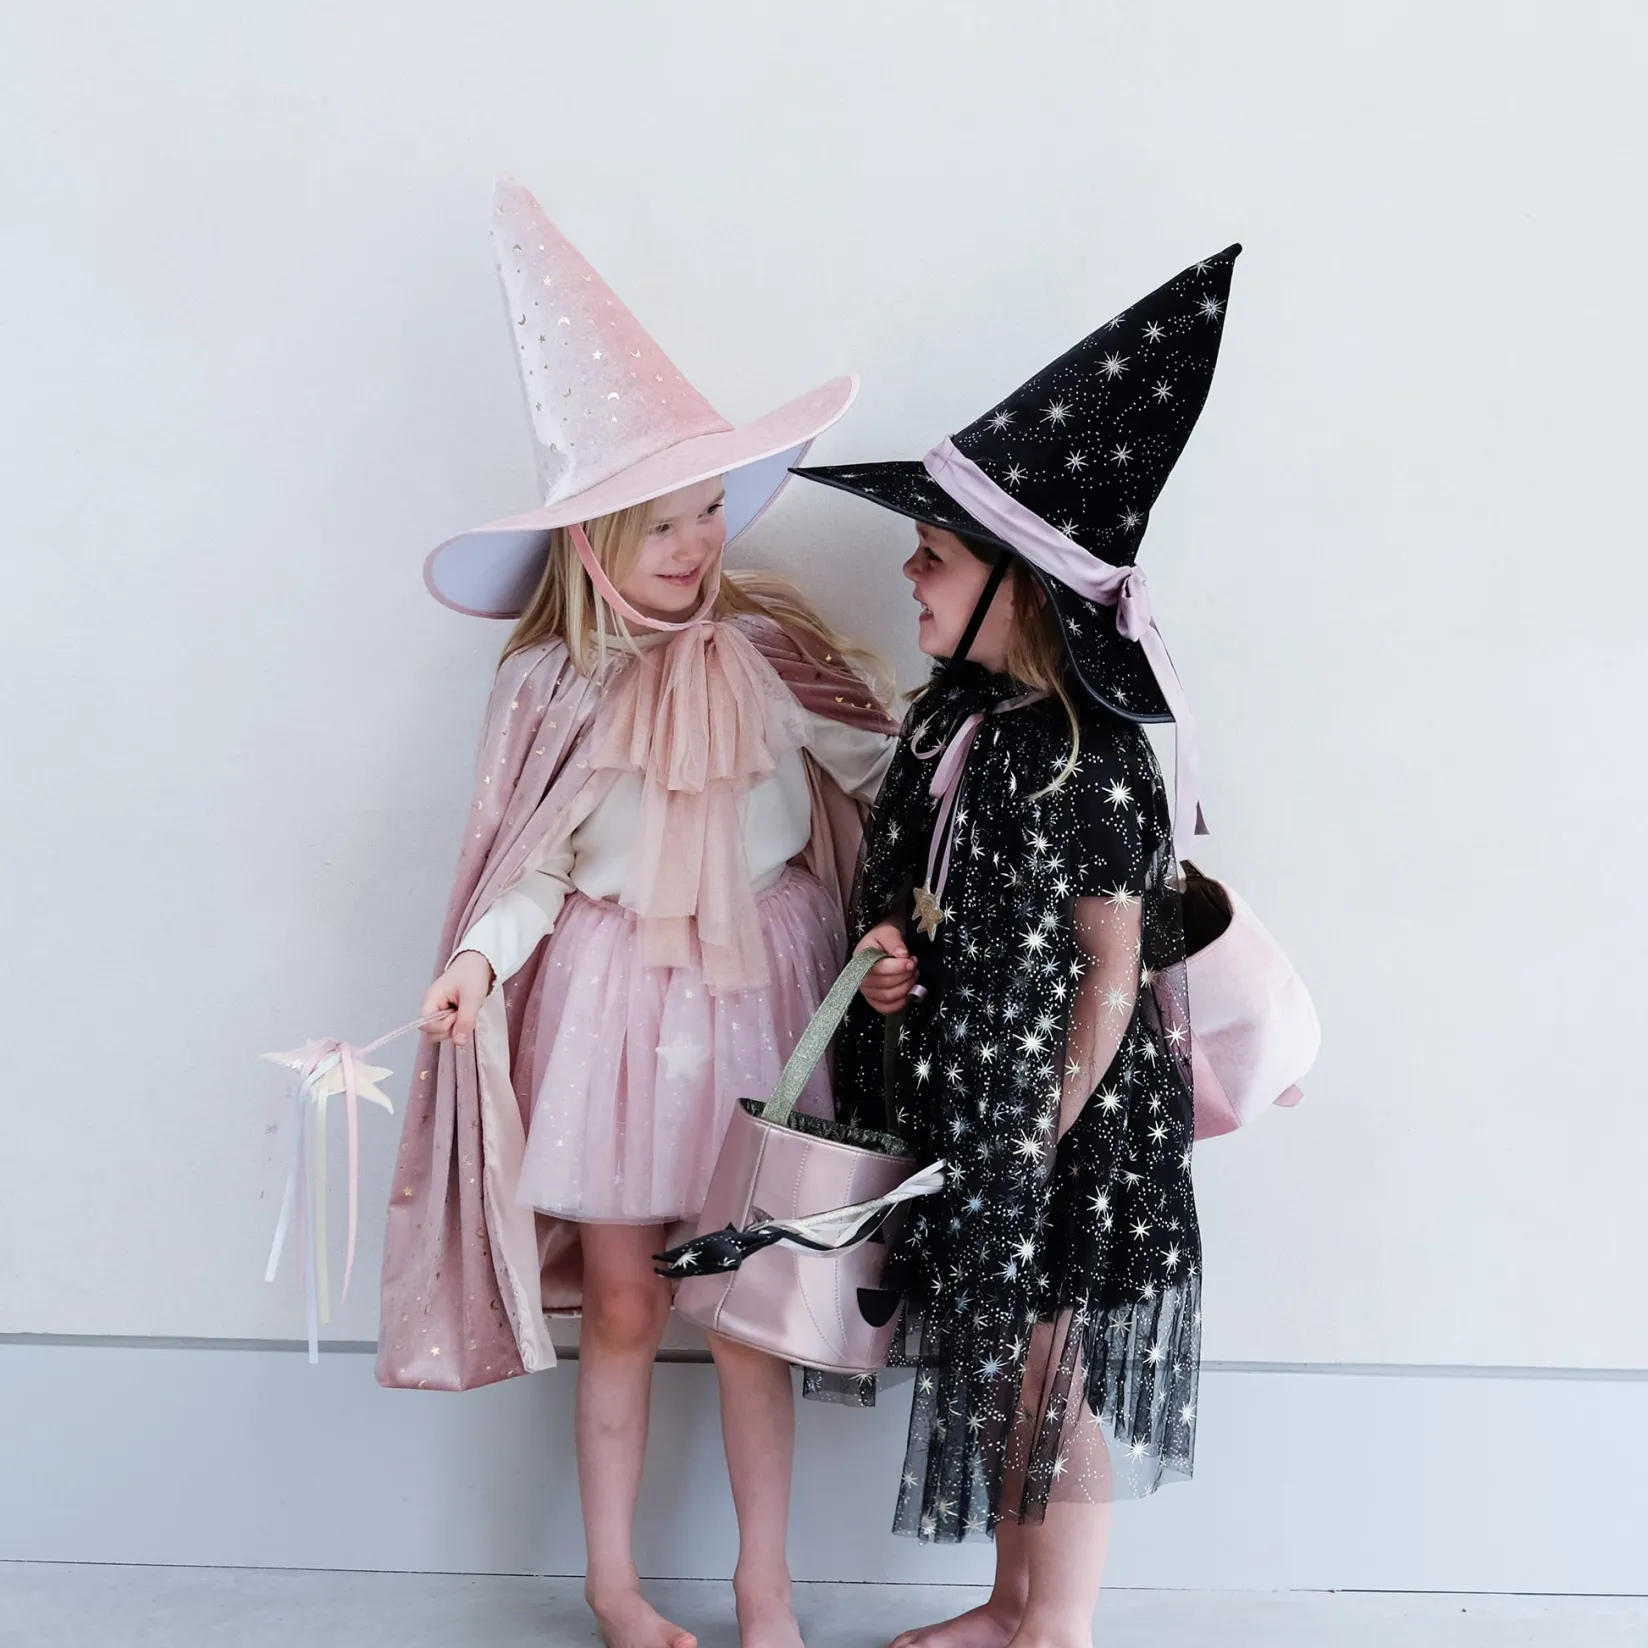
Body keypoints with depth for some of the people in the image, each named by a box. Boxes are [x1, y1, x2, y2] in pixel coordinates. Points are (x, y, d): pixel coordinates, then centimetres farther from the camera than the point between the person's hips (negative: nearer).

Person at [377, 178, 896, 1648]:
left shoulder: (768, 649, -3)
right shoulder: (553, 686, -4)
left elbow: (880, 774, 1)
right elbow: (533, 865, -3)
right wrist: (478, 965, -18)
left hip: (754, 990, 1)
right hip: (612, 1000, 0)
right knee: (620, 1304, 9)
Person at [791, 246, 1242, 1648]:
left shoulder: (1090, 760, -18)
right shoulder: (948, 722, 4)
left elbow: (1112, 968, -14)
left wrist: (1052, 1135, -13)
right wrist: (885, 950, -6)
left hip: (1065, 1121, -7)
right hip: (957, 1109, 8)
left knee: (1058, 1374, 6)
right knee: (996, 1369, 19)